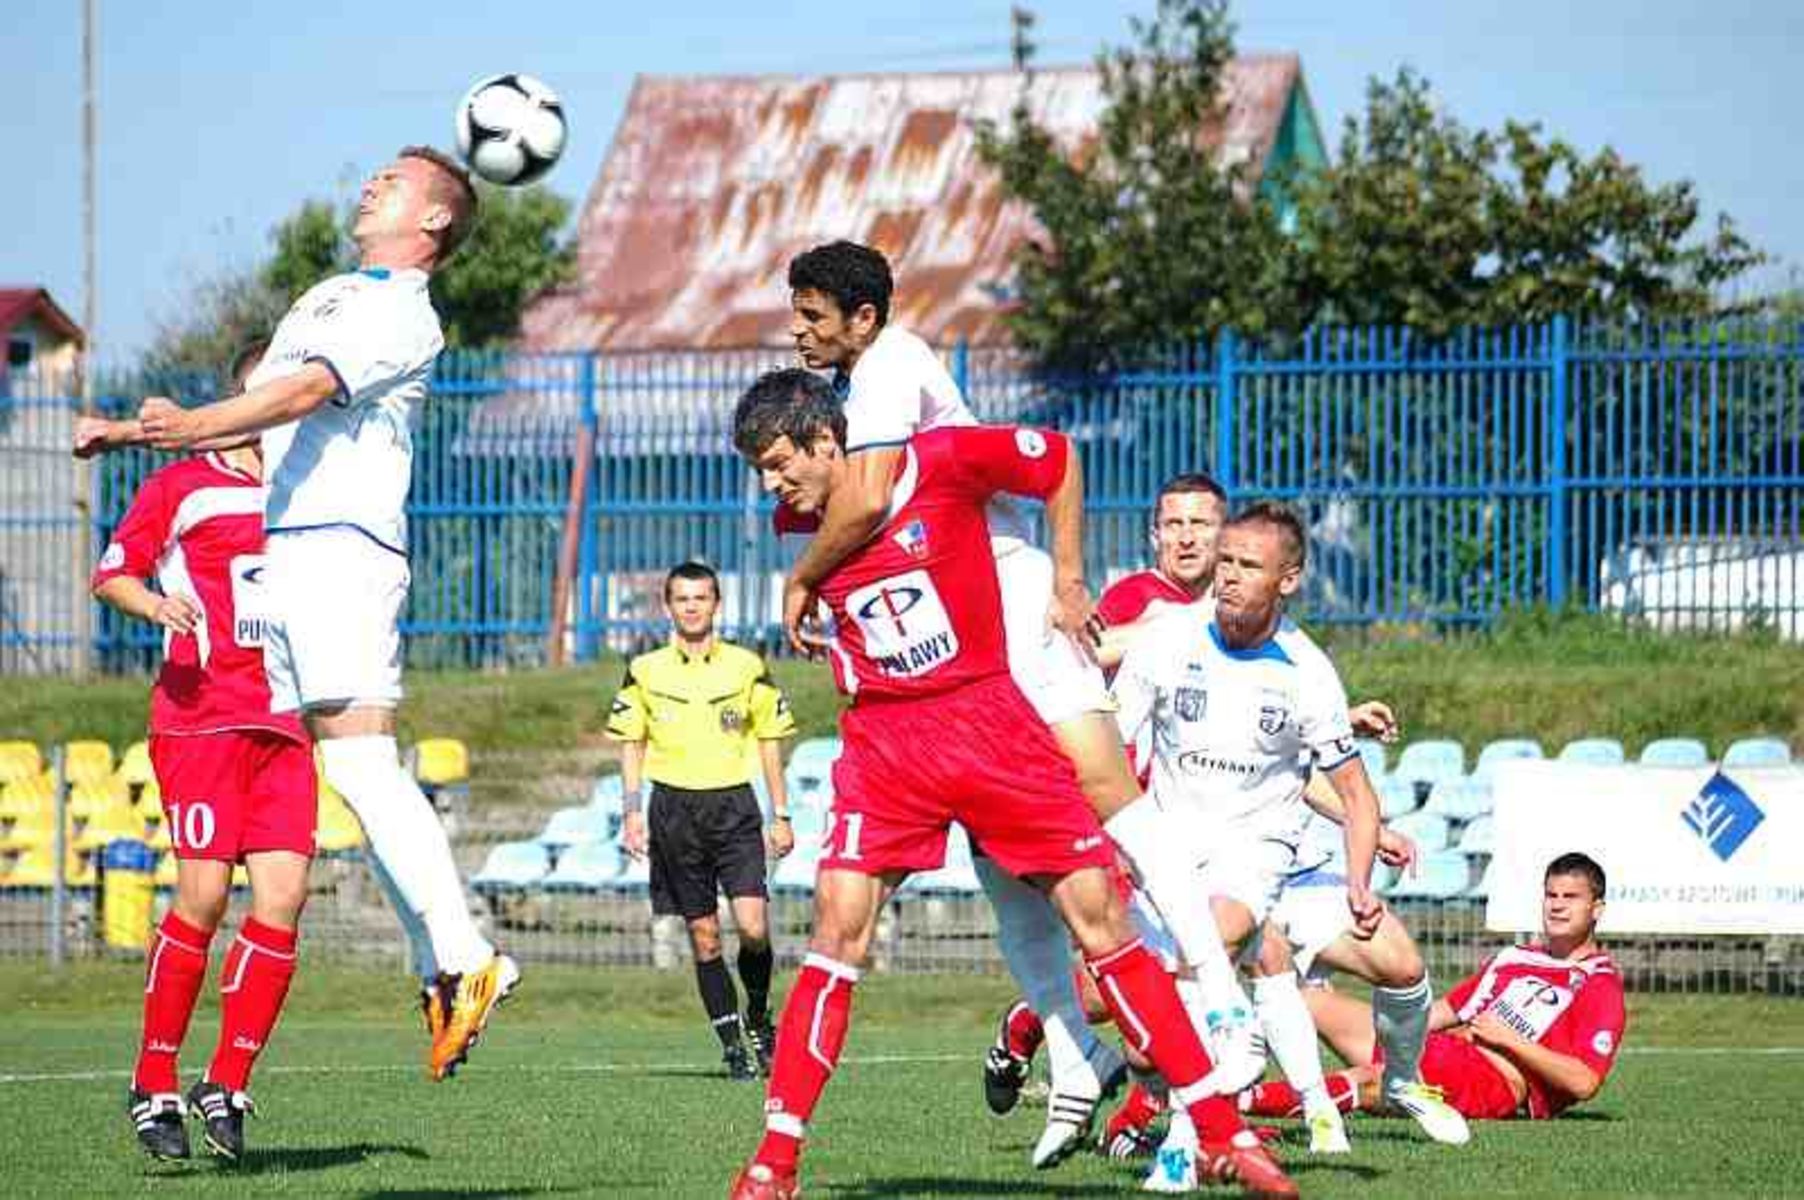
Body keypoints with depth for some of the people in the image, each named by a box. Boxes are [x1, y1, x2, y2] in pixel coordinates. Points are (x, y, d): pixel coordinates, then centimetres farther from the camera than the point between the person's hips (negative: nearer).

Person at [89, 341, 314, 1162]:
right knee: (204, 895, -13)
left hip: (283, 727, 5)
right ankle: (154, 1087, -1)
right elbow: (110, 575, 4)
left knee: (283, 896, -9)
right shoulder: (181, 487, 5)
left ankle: (226, 1087, 0)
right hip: (199, 718, -5)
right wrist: (152, 603, -16)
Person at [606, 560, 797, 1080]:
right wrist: (633, 812, 1)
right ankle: (732, 1046, 9)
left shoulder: (747, 667, 5)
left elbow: (769, 742, 10)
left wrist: (781, 816, 7)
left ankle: (758, 1018, 11)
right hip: (675, 808, 1)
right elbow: (631, 745, 11)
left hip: (734, 805, -1)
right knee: (704, 936, 1)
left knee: (753, 926, -15)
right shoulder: (646, 671, 5)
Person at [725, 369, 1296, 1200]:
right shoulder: (802, 524, 0)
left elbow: (1059, 461, 3)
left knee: (1100, 916, -1)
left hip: (990, 721, -2)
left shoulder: (940, 462, -12)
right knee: (839, 930, -12)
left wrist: (1068, 584, 5)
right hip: (885, 744, 2)